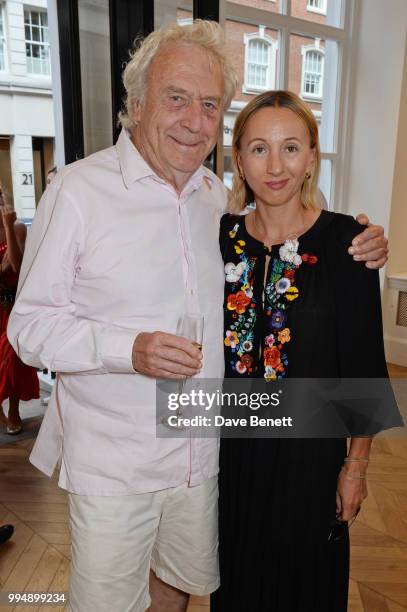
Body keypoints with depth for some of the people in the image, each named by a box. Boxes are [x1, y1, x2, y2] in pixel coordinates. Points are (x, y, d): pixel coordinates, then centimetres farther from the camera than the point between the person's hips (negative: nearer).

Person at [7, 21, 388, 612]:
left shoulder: (219, 197, 3)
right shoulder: (79, 188, -14)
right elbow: (29, 325, -12)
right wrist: (128, 349, -28)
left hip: (203, 451, 5)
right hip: (111, 462, -4)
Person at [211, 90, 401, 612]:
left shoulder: (343, 240, -14)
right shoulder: (220, 236, -4)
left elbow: (364, 364, -9)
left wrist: (356, 465, -6)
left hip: (309, 450, -3)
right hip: (230, 450, 3)